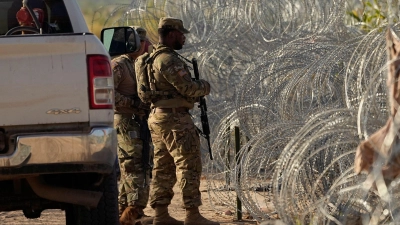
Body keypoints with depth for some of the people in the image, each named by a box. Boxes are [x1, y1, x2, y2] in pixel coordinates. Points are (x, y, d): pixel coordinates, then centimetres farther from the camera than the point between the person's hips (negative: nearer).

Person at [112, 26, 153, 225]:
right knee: (136, 166, -16)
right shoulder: (118, 65, -9)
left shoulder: (139, 66, 20)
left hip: (138, 124, 10)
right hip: (124, 122, -10)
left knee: (128, 168, 10)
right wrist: (133, 103, -21)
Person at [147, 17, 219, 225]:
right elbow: (188, 88, -17)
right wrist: (205, 86, 1)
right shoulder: (168, 60, -16)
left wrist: (196, 89, 12)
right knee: (189, 165, -8)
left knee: (163, 168, 11)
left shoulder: (155, 58, 17)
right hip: (174, 119, -10)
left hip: (157, 118, 10)